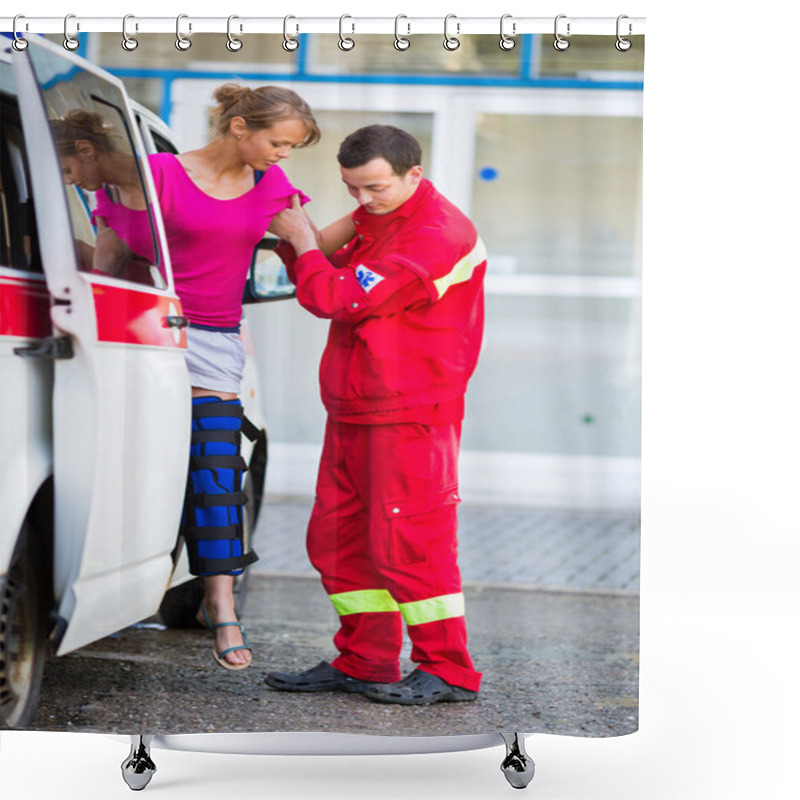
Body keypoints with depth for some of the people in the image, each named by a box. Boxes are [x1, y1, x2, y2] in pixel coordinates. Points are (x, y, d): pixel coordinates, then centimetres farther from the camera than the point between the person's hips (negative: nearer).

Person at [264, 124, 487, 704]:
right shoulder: (371, 220, 14)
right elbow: (331, 280, 20)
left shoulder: (435, 235, -18)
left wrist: (303, 240, -5)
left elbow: (337, 298, -21)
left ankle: (449, 672, 2)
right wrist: (294, 238, 4)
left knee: (406, 543, -8)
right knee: (339, 538, 9)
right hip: (353, 412, 9)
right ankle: (364, 664, 18)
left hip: (411, 416, -9)